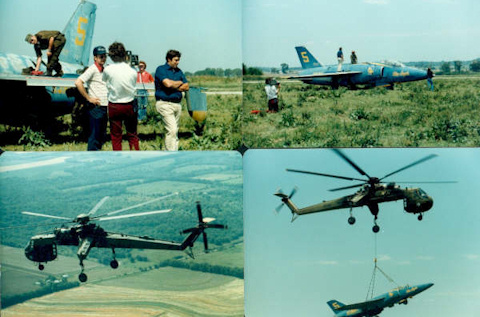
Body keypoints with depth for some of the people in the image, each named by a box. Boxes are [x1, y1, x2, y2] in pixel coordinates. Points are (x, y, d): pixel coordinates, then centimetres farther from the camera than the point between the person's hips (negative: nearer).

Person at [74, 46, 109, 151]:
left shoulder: (104, 70, 16)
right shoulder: (92, 69, -9)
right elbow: (78, 82, -21)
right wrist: (88, 98, -17)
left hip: (105, 107, 8)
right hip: (96, 107, -8)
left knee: (102, 136, 13)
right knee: (94, 135, -6)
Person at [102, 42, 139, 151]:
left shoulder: (107, 70, -14)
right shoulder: (133, 72, -12)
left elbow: (105, 81, 3)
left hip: (114, 107, -1)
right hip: (130, 105, 1)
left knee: (115, 136, 9)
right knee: (132, 135, 13)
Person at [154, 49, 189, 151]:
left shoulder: (178, 71, 17)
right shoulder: (161, 69, -4)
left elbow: (186, 87, 11)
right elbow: (168, 83, -19)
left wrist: (173, 87, -4)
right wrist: (179, 83, -1)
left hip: (177, 104, 7)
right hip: (165, 103, -7)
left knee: (175, 131, 7)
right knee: (172, 130, -16)